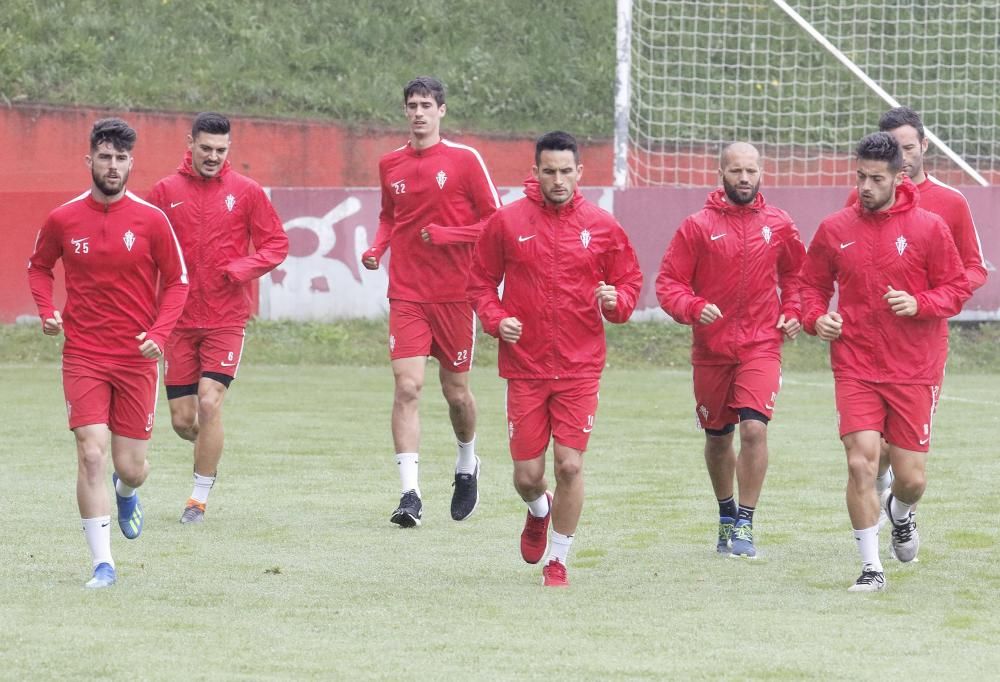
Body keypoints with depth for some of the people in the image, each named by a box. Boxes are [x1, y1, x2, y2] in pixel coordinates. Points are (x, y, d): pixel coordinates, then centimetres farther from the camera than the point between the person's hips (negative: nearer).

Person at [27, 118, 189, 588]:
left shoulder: (151, 220, -4)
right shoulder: (63, 220, -1)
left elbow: (177, 281, 4)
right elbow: (38, 266, 17)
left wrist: (159, 333, -10)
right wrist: (47, 310, -1)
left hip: (137, 358, 0)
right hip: (83, 355, 0)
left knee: (131, 468, 5)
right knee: (91, 455, -13)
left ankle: (126, 494, 44)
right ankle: (102, 563, -7)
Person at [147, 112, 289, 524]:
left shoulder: (246, 192, 0)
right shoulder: (166, 192, 3)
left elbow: (275, 244, 3)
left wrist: (238, 270, -14)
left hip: (226, 319, -2)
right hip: (180, 319, 2)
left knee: (210, 403, -15)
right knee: (183, 420, 2)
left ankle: (200, 497, -1)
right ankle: (210, 445, 37)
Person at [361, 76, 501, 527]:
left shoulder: (464, 160, -3)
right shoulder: (391, 165, 8)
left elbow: (494, 221, -2)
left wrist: (447, 235, -16)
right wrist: (378, 247, 3)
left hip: (455, 292, -2)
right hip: (407, 295, 2)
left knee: (455, 391, 8)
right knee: (407, 387, -12)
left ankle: (467, 466, 38)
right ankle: (410, 494, -15)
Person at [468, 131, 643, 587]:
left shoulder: (601, 227, 2)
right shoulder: (506, 223, 1)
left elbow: (630, 280, 10)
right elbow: (480, 282, 9)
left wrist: (616, 300, -12)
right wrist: (496, 319, -9)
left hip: (579, 366, 0)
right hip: (524, 366, 0)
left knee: (570, 465, -8)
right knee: (527, 474, 1)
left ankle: (558, 561, 9)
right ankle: (539, 511, 39)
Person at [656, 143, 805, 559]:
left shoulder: (779, 226, 3)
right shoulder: (697, 227, -3)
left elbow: (794, 273, 22)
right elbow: (668, 283, -4)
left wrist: (792, 312, 6)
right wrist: (694, 308, -22)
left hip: (761, 347, -1)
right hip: (711, 349, 1)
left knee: (754, 428, -18)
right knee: (717, 438, 13)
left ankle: (745, 525, -10)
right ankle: (726, 516, 35)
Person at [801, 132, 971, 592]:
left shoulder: (928, 227, -3)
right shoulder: (835, 230, 2)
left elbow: (957, 289, 1)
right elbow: (813, 283, 14)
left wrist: (919, 304, -18)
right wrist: (816, 317, -6)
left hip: (914, 370, 0)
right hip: (855, 368, 0)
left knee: (911, 478, 2)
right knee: (861, 463, -14)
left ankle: (900, 514, 41)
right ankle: (871, 567, -2)